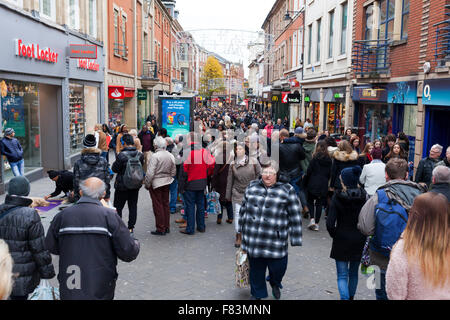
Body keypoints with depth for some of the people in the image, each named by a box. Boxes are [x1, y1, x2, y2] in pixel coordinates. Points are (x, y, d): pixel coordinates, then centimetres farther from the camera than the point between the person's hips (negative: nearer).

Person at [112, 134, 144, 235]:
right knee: (133, 206, 12)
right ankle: (131, 227, 16)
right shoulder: (140, 155, -4)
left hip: (122, 186, -5)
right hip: (136, 185, 5)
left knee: (118, 207, 8)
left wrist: (115, 162, 5)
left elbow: (114, 169, -11)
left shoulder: (122, 155, -20)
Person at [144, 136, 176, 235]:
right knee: (165, 204, 15)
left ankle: (160, 229, 6)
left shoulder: (155, 156, -18)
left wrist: (147, 184, -6)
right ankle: (167, 227, 22)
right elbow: (173, 172, 8)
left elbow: (150, 173, -18)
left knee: (158, 206, 1)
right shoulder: (171, 156, 1)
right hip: (167, 183, 6)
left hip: (156, 183, -6)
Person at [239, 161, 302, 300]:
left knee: (278, 268, 5)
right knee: (256, 268, 14)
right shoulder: (252, 187, 8)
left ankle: (275, 284, 41)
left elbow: (295, 216, -3)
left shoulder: (287, 190, -2)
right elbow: (244, 209, 17)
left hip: (275, 241, -3)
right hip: (253, 240, 3)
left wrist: (296, 240, -6)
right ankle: (257, 294, 37)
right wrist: (242, 231, 19)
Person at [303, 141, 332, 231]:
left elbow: (309, 171, -8)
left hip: (313, 183, -3)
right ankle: (316, 223, 8)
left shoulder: (315, 158, -10)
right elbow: (330, 173, 7)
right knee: (320, 203, 8)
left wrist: (305, 182, 2)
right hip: (323, 185, 3)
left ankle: (312, 219, -5)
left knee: (310, 201, 12)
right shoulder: (329, 159, 3)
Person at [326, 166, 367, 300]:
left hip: (341, 242, -3)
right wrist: (363, 235, 5)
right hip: (359, 242, 3)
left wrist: (335, 235, 0)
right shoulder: (365, 197, -7)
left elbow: (330, 223, -16)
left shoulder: (337, 197, -13)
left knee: (342, 276, 5)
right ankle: (351, 296, 37)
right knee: (354, 273, 22)